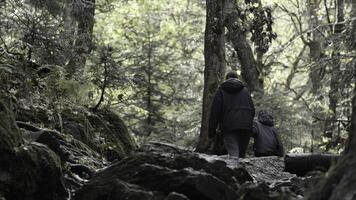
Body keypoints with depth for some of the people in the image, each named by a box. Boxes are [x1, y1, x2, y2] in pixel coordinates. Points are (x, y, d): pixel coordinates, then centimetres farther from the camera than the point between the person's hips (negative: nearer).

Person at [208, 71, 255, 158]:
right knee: (242, 154, 11)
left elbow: (215, 111, 2)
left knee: (233, 154, -12)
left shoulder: (221, 90, 7)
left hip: (229, 127, -3)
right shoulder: (245, 90, 17)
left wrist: (212, 131, 3)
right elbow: (252, 110, 14)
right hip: (246, 127, 3)